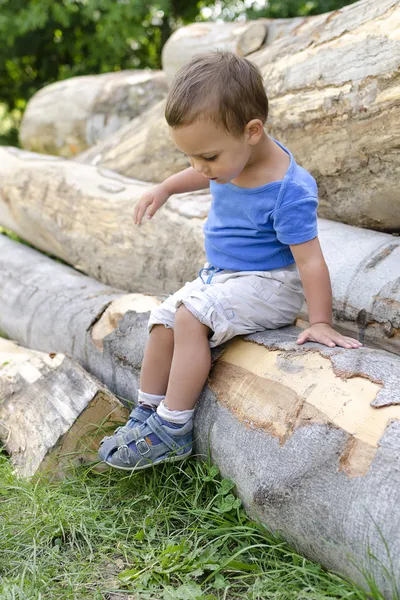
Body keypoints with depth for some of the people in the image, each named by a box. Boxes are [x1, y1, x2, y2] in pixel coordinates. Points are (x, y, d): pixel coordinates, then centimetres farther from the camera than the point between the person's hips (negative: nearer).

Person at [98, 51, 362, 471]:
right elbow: (204, 177, 21)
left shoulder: (289, 191, -28)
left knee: (191, 316, -27)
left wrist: (320, 323, -24)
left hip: (269, 285, -8)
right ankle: (145, 416, 12)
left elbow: (309, 259, -25)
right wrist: (164, 189, 16)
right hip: (220, 276, 9)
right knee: (163, 320, -2)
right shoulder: (232, 156, -5)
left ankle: (172, 430, -17)